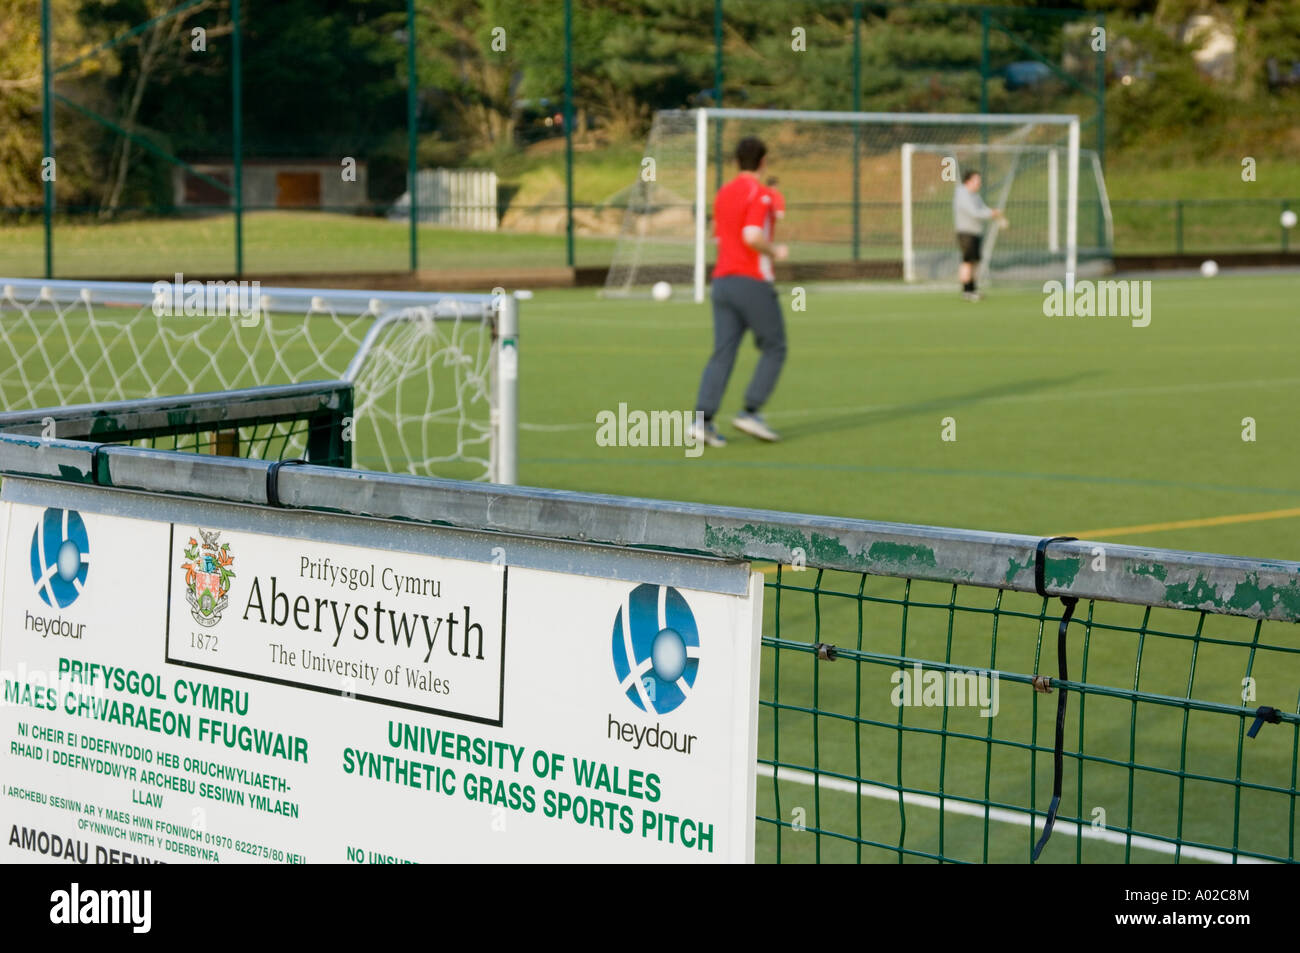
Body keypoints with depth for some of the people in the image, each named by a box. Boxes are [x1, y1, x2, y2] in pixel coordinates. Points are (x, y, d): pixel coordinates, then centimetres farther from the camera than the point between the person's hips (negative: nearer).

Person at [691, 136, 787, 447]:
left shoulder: (723, 194, 14)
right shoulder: (760, 194, -10)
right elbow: (752, 237, -24)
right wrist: (775, 252, -6)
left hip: (722, 280, 7)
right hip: (753, 282, -7)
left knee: (722, 353, 2)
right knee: (774, 349, 6)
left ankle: (703, 419, -10)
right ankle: (751, 412, -4)